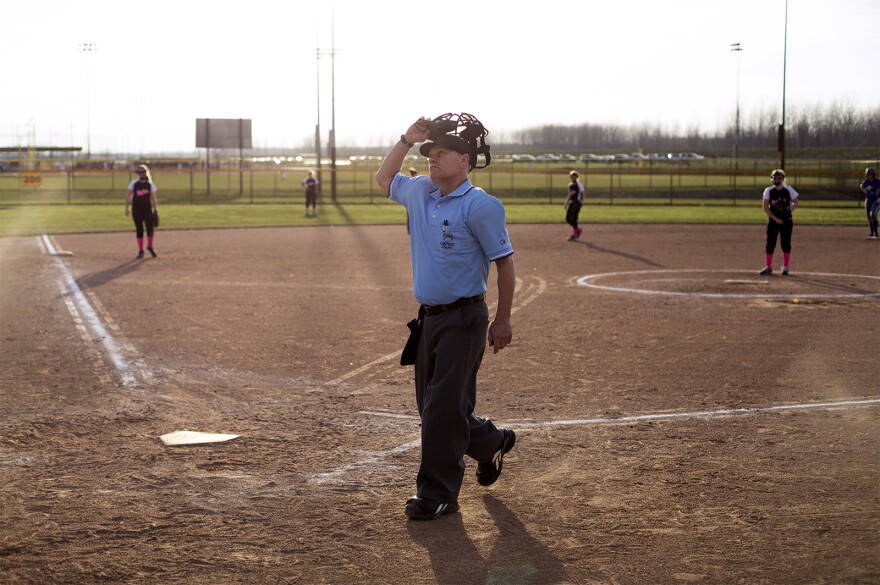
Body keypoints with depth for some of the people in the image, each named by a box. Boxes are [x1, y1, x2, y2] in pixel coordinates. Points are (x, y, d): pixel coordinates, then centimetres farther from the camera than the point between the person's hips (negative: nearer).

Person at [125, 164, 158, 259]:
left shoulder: (150, 184, 4)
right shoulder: (133, 183, 3)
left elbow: (153, 198, 6)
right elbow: (128, 196, 3)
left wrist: (155, 210, 2)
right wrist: (126, 208, -5)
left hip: (147, 209, 0)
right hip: (136, 210, 0)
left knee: (150, 228, -6)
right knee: (139, 230, 3)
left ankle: (150, 247, 18)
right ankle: (140, 250, 11)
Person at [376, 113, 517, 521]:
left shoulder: (480, 206, -14)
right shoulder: (420, 192, 7)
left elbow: (504, 262, -11)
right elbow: (384, 178, 26)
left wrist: (502, 320, -10)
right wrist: (407, 140, 11)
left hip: (464, 319, -8)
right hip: (429, 317, 8)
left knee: (444, 406, -7)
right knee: (430, 405, 14)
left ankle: (438, 494, 2)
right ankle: (490, 442, 38)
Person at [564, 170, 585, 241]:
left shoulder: (579, 184, -5)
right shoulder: (570, 185, 15)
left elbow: (582, 193, -7)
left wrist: (581, 200, -23)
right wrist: (566, 203, 20)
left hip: (577, 203, -8)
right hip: (571, 202, 8)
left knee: (574, 218, -12)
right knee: (568, 219, 3)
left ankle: (574, 235, -5)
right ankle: (578, 230, 21)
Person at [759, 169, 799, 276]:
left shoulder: (789, 189, 1)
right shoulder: (768, 191, 1)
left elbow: (795, 203, 6)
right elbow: (765, 207, -2)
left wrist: (789, 209, -15)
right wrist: (775, 218, -11)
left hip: (786, 220, -1)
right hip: (773, 220, 1)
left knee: (786, 244, 1)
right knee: (770, 244, -1)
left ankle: (785, 268, 11)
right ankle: (768, 268, 6)